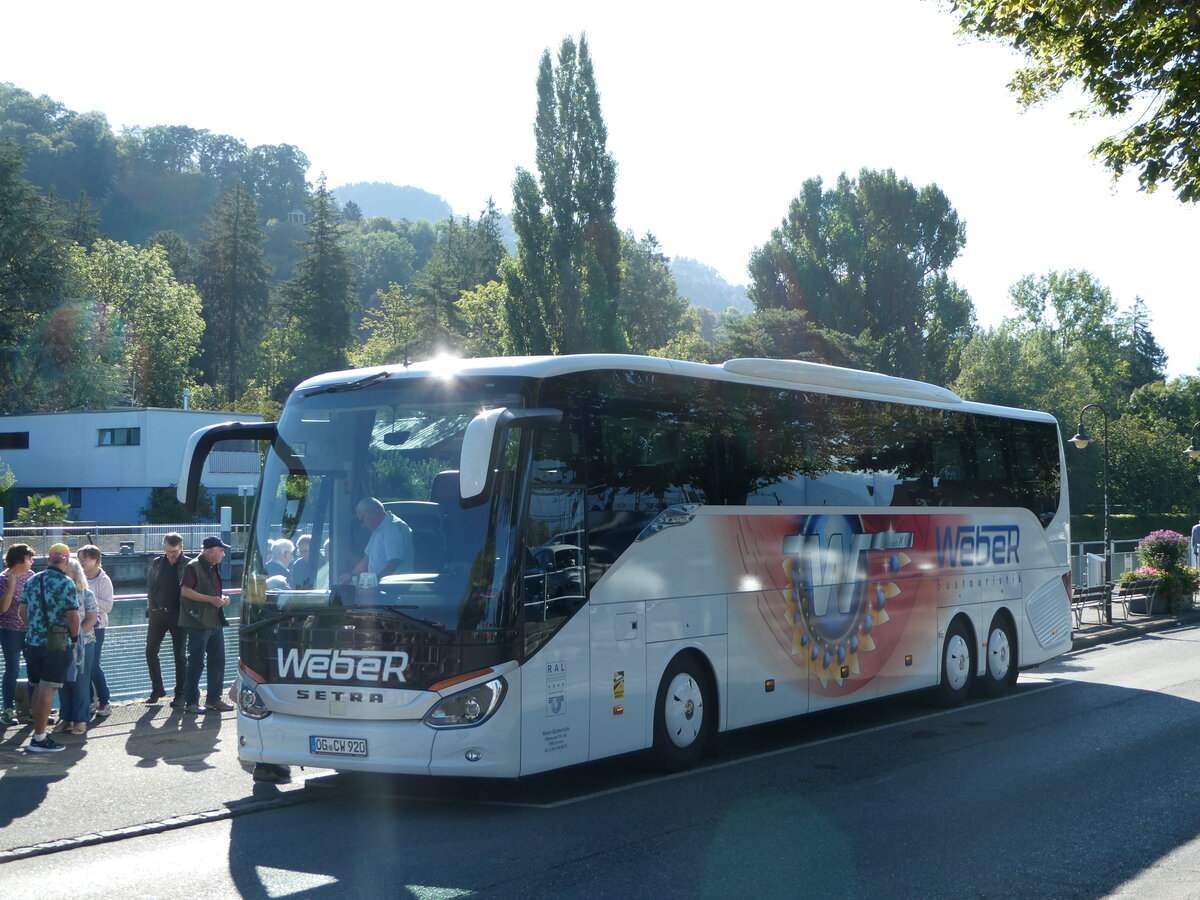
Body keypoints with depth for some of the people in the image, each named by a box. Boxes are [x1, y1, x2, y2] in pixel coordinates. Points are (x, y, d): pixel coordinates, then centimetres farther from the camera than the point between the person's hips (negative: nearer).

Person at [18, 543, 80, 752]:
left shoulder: (32, 581, 8)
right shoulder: (65, 584, -12)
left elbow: (23, 611, 13)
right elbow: (73, 615, -15)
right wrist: (74, 636, 1)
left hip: (33, 641, 6)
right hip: (57, 644, -6)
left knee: (38, 688, 15)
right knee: (47, 690, -4)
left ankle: (39, 729, 22)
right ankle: (39, 738, -4)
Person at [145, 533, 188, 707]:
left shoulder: (188, 565, -4)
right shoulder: (157, 563, 7)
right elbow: (150, 587, 14)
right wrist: (151, 607, 5)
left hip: (178, 614, -4)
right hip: (158, 613, 4)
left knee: (179, 655, -1)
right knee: (151, 652, 4)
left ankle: (179, 694, 7)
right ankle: (157, 689, 18)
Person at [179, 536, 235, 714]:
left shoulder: (214, 568, 18)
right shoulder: (193, 567, -10)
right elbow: (185, 591, -19)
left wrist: (222, 598, 9)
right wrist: (211, 599, -20)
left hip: (215, 622, 9)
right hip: (199, 623, -9)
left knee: (217, 661, 10)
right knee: (196, 663, -5)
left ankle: (214, 699, 18)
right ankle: (191, 702, 1)